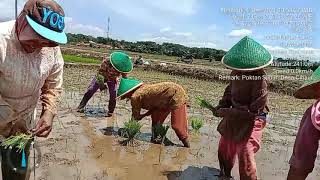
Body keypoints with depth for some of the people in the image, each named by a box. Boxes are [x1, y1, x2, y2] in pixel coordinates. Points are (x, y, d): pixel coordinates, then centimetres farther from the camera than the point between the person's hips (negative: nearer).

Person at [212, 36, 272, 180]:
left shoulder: (259, 79, -28)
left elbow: (253, 111, -26)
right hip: (234, 117, 7)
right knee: (224, 149, 22)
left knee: (245, 157, -7)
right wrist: (221, 106, -6)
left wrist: (226, 112, -25)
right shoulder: (236, 72, -8)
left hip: (250, 121, -7)